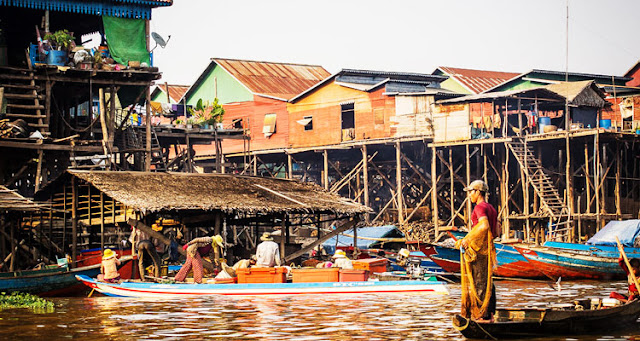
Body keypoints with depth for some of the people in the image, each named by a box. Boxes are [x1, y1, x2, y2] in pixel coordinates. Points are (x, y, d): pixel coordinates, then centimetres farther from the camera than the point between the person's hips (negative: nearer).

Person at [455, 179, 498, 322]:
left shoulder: (480, 207, -13)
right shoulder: (492, 209, 14)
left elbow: (485, 225, -29)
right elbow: (497, 232, 15)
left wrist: (468, 239, -24)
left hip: (478, 248, -9)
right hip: (488, 247, 9)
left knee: (479, 281, -4)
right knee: (487, 280, 12)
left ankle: (482, 315, -2)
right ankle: (489, 313, 15)